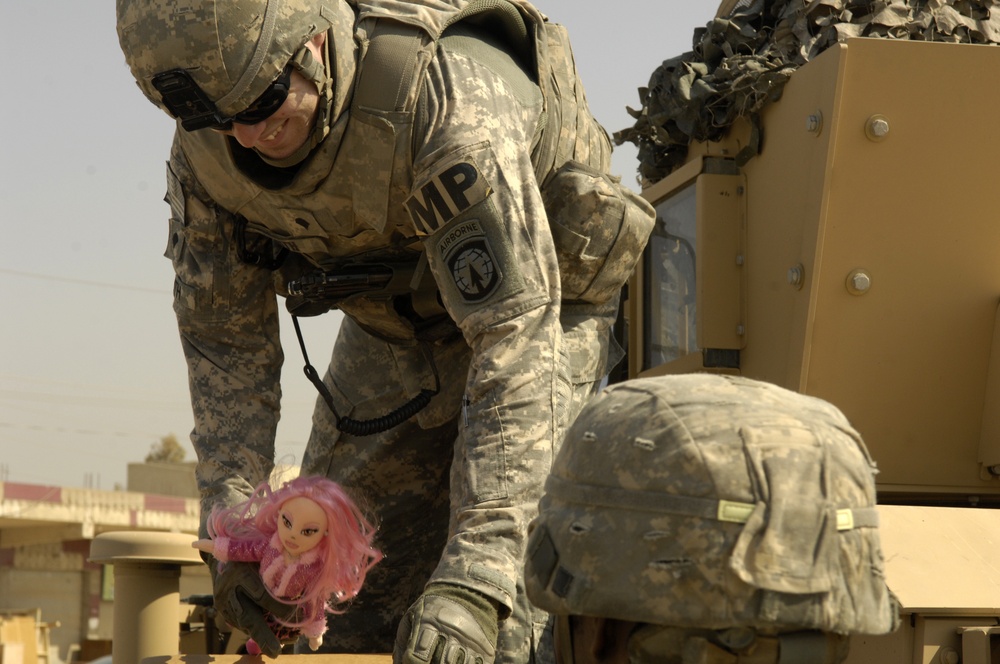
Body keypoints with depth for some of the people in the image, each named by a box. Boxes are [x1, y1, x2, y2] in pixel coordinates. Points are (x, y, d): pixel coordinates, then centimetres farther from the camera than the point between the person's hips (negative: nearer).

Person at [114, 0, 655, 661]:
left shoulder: (449, 98, -41)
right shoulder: (207, 144, -20)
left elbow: (514, 336, -43)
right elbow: (224, 335, -8)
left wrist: (474, 575, -50)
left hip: (544, 299, -5)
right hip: (394, 323, 6)